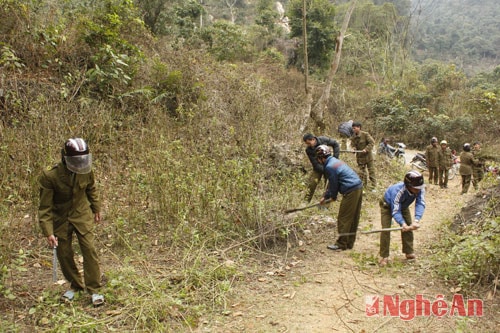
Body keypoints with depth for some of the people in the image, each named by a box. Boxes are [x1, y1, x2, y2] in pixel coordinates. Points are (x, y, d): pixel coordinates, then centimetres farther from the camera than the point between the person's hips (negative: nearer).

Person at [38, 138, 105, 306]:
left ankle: (94, 289, 4)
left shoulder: (86, 171, -14)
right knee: (64, 254, 7)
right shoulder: (50, 176, -24)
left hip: (82, 215, 1)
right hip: (60, 218, -1)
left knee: (89, 249, -7)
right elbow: (45, 207, -18)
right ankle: (75, 284, 30)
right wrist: (48, 232, -21)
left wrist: (96, 209, 19)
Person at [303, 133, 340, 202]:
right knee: (312, 183, -10)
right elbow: (315, 164, -22)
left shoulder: (323, 140, -21)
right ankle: (306, 201, 4)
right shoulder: (308, 150, -21)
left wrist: (335, 158, -14)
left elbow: (335, 144, -7)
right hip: (318, 168, 0)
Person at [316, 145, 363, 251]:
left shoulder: (329, 167, -14)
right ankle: (349, 243, 24)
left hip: (351, 191, -10)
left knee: (343, 218, 0)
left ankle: (341, 244, 7)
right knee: (353, 218, 14)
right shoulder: (334, 161, 18)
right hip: (358, 187, 10)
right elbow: (332, 182, 25)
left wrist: (333, 196, 12)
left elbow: (333, 184, -7)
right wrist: (325, 197, 28)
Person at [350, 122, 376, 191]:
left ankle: (374, 186, 12)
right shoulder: (353, 137, 2)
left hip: (368, 156, -5)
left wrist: (366, 149, -25)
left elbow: (372, 142, -15)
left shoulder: (365, 134, -14)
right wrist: (353, 148, -13)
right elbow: (353, 145, 10)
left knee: (371, 171, 3)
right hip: (360, 157, 5)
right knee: (361, 172, 12)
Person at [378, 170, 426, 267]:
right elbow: (395, 210, -43)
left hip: (403, 205, 5)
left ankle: (409, 252, 18)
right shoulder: (397, 190, -44)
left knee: (409, 227, 1)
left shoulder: (420, 189, -33)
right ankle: (384, 256, -10)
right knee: (386, 229, -15)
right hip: (388, 205, -5)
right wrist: (403, 223, -59)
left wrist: (417, 220, -56)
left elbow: (420, 204, -40)